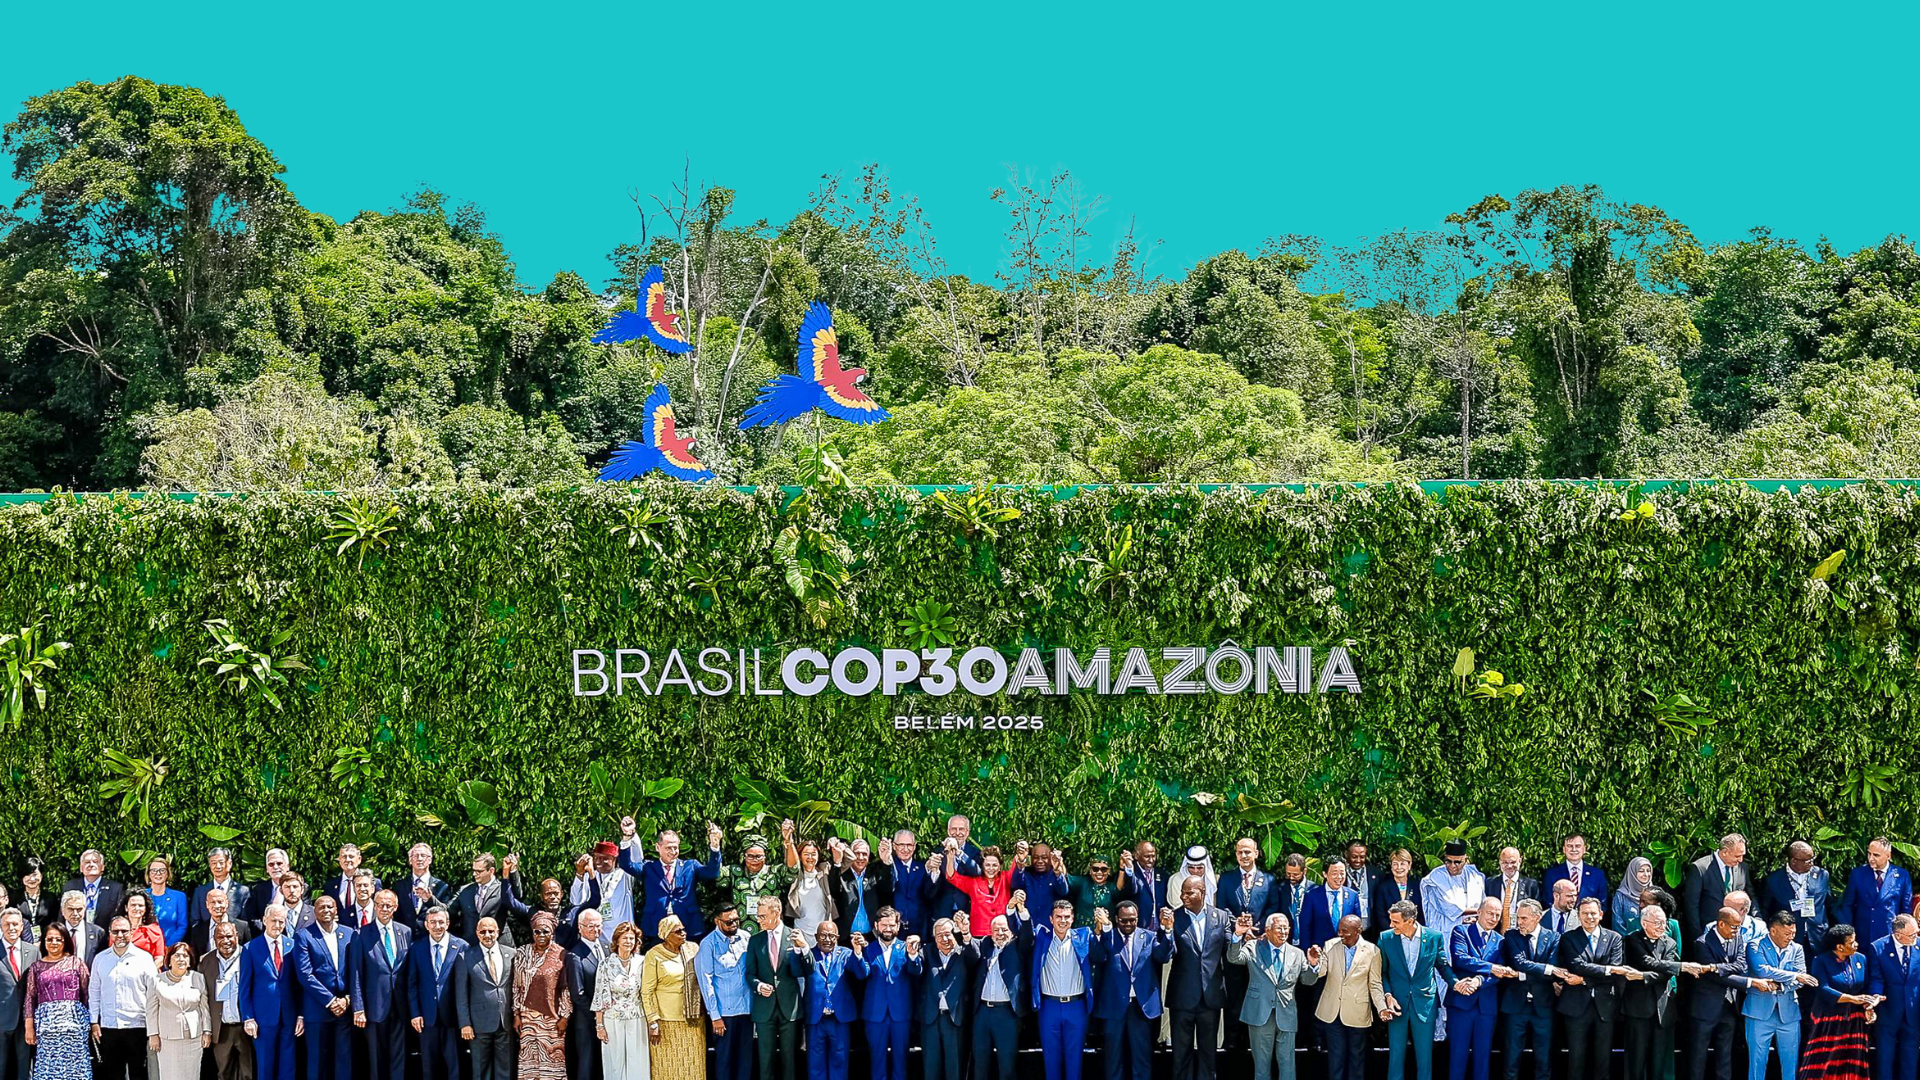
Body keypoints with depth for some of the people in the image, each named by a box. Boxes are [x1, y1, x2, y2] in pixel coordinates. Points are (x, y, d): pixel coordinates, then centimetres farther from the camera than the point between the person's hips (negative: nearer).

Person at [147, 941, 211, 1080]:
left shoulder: (198, 979, 5)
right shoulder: (158, 980, 1)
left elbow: (205, 1007, 8)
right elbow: (152, 1010, 3)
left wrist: (207, 1032, 4)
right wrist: (153, 1035, -1)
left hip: (194, 1038, 1)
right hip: (167, 1039, -1)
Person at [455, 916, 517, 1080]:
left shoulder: (511, 954, 3)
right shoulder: (467, 957, -3)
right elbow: (461, 994, -1)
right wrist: (465, 1023, -5)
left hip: (506, 1022, 2)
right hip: (480, 1023, -2)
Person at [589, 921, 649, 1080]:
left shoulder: (642, 962, 2)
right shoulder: (606, 964, -3)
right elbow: (600, 997, -1)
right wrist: (599, 1025, -4)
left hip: (637, 1022, 1)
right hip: (613, 1021, -1)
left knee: (638, 1065, 2)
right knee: (615, 1065, 3)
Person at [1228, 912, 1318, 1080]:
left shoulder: (1297, 954, 7)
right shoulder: (1253, 947, 1)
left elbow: (1307, 980, 10)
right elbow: (1234, 958, -14)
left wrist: (1312, 964, -11)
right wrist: (1238, 935, -31)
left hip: (1286, 1017, 2)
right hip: (1260, 1014, -1)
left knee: (1287, 1064, 4)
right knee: (1262, 1063, 9)